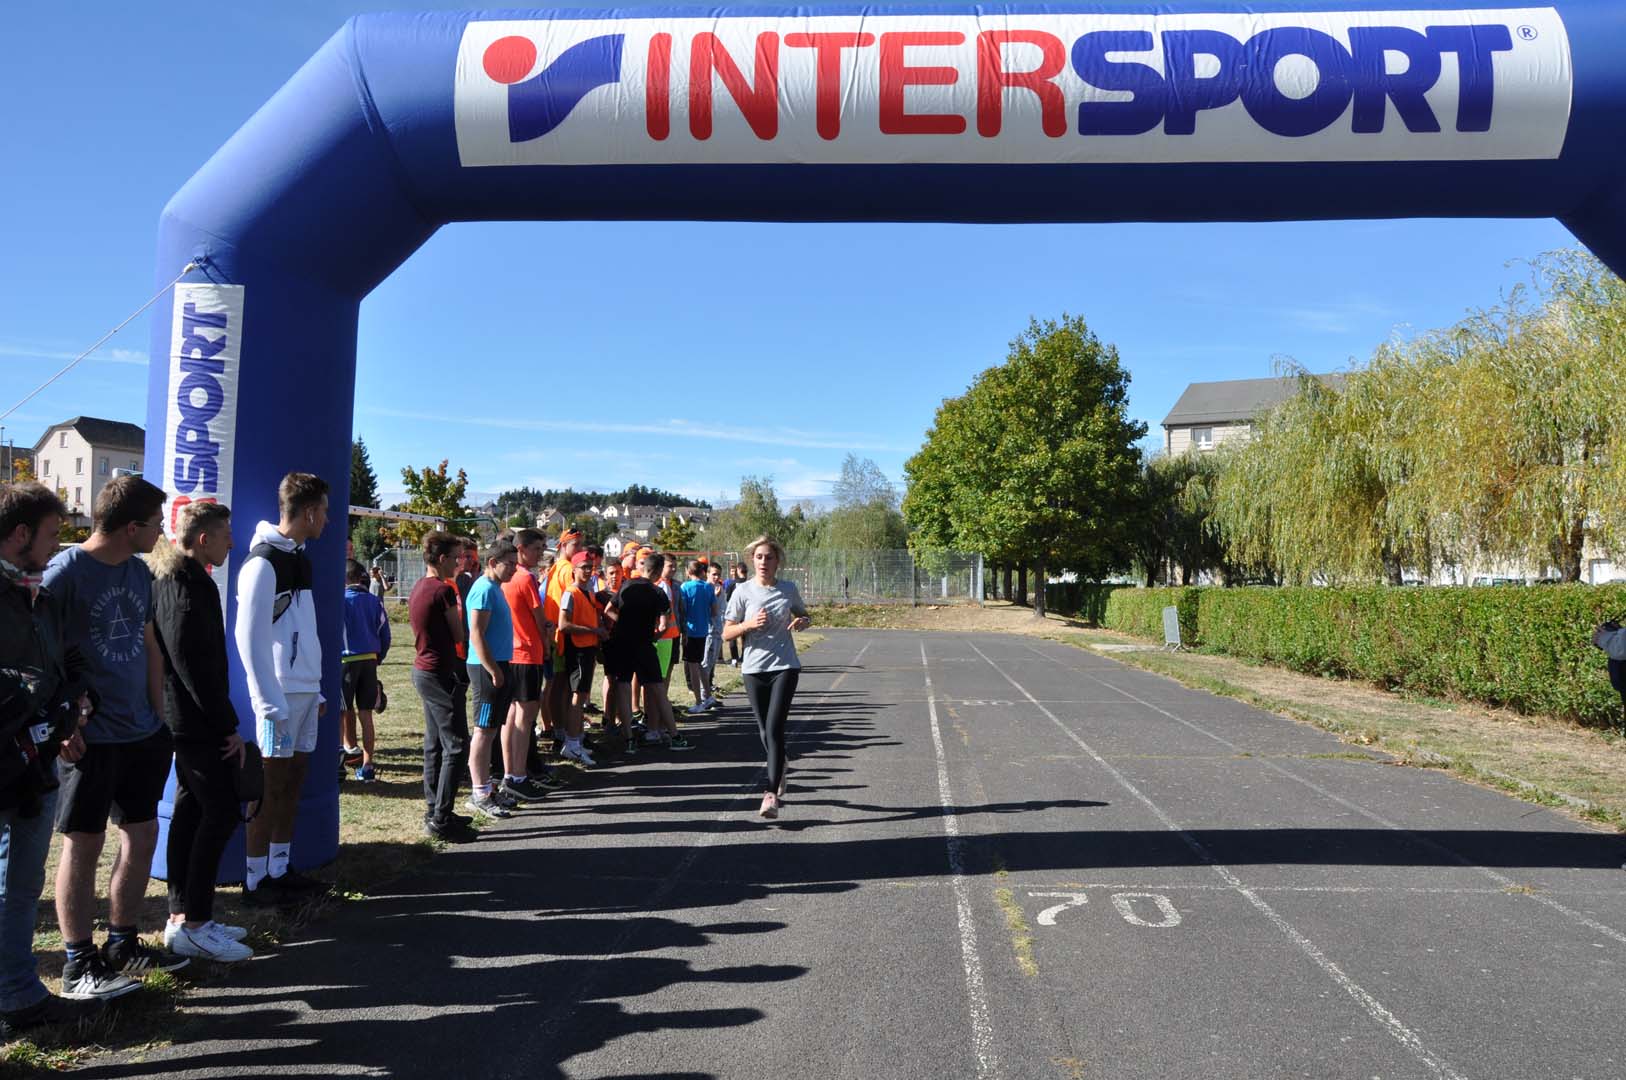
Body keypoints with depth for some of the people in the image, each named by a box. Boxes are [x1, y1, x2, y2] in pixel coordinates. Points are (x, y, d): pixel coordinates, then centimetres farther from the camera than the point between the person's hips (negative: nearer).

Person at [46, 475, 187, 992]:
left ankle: (123, 945, 27)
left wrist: (158, 716, 13)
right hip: (89, 737, -7)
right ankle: (78, 964, 14)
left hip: (141, 733, 7)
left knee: (142, 836, 12)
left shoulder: (140, 572, 7)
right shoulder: (66, 571, -13)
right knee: (84, 844, 2)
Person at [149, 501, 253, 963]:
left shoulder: (169, 578, 15)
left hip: (180, 717, 10)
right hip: (198, 720, -10)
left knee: (191, 810, 13)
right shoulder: (190, 585, -17)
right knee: (222, 811, -6)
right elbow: (194, 663, -22)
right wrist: (228, 725, -18)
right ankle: (194, 926, -3)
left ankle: (181, 916, 20)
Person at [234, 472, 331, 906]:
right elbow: (249, 637, -16)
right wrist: (270, 702, -18)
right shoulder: (263, 562, -13)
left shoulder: (299, 557, 15)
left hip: (305, 691, 8)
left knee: (293, 781, 12)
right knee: (272, 786, -2)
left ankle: (281, 870, 21)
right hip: (281, 694, -8)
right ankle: (255, 881, 6)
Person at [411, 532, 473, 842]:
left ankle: (434, 811, 20)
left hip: (423, 669, 10)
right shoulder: (444, 590, -17)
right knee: (456, 746, -7)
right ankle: (440, 820, -6)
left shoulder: (418, 589, 11)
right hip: (441, 674, -10)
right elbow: (459, 636, -8)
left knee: (435, 743, 14)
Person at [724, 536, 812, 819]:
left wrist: (803, 622, -5)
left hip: (785, 667, -1)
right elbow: (727, 632, 0)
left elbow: (803, 616, 20)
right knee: (765, 731, 10)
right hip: (754, 668, 1)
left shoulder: (788, 589, 2)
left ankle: (772, 794, -14)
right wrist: (750, 624, -18)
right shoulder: (743, 591, -2)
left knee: (774, 729, -13)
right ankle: (779, 770, 39)